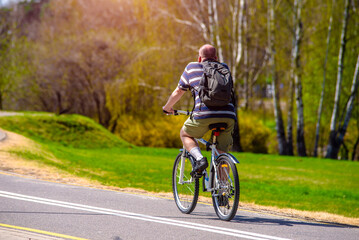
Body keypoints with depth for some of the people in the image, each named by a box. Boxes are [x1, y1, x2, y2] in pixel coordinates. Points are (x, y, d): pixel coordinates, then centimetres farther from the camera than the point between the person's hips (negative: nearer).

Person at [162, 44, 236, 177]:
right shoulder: (224, 69, 25)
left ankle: (200, 159, 0)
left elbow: (178, 92, 28)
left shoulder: (192, 67, 19)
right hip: (228, 115, 3)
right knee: (221, 154, 16)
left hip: (204, 113, -2)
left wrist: (167, 107, 47)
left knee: (185, 134, 24)